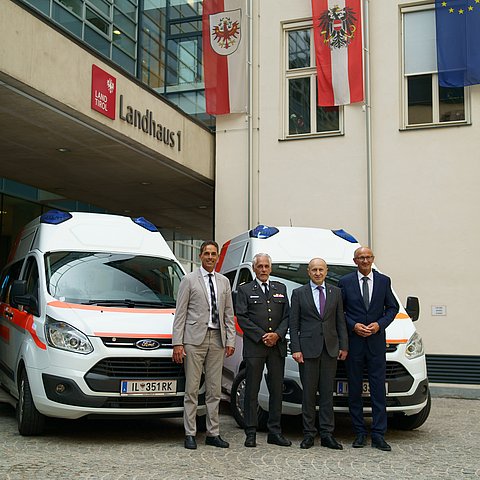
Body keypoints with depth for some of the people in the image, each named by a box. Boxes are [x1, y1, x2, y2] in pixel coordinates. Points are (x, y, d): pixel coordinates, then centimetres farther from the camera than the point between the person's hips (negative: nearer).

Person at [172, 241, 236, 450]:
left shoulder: (224, 282, 14)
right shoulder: (189, 280, 1)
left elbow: (229, 314, 14)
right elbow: (180, 313, -2)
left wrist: (230, 340, 5)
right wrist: (177, 343, -9)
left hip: (217, 340, 4)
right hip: (195, 339, -4)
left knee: (214, 390, 8)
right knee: (192, 389, -1)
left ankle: (213, 433, 15)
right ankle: (190, 434, 7)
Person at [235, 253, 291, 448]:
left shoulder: (280, 288, 16)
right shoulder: (245, 290, 6)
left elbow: (287, 316, 11)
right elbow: (241, 317, -3)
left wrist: (277, 334, -6)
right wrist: (262, 336, -11)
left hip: (277, 346, 3)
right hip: (254, 347, -3)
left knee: (277, 389, 5)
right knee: (252, 390, -1)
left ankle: (275, 432, 13)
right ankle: (251, 433, 4)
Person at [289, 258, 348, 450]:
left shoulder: (336, 292, 11)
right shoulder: (298, 293, 4)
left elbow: (341, 321, 11)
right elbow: (294, 324, 1)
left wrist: (344, 346, 3)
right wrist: (296, 349, -7)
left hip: (330, 348, 2)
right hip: (308, 348, -2)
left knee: (327, 392, 5)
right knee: (309, 393, 2)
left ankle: (327, 434, 9)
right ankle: (309, 434, 9)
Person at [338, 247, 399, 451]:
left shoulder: (384, 281, 8)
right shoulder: (345, 282, 2)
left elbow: (393, 307, 10)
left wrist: (379, 324, -6)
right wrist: (353, 326, -10)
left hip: (376, 341, 1)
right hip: (353, 342, -1)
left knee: (378, 389, -1)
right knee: (354, 389, 4)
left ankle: (378, 435, 3)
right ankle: (359, 433, 13)